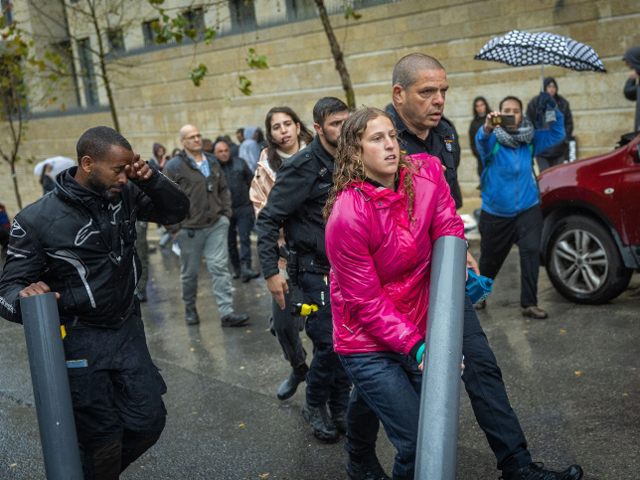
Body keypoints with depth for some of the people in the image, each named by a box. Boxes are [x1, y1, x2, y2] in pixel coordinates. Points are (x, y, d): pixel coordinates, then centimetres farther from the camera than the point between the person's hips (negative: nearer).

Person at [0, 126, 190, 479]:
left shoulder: (124, 194, -3)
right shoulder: (37, 220, -15)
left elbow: (177, 210, 6)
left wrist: (150, 180, -13)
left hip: (128, 330, 5)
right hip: (80, 341, -5)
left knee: (149, 422, 12)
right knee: (102, 441, 3)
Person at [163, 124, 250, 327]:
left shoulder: (212, 162, 12)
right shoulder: (173, 167, -4)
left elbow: (223, 190, 21)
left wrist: (226, 213, 10)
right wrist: (173, 228, -7)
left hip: (216, 225, 3)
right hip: (189, 229, -3)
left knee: (219, 267, -4)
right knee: (189, 272, 9)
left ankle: (227, 313, -4)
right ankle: (190, 309, 30)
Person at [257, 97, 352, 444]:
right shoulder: (303, 167, -15)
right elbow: (269, 218, -14)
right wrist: (270, 271, -17)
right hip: (315, 270, -6)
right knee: (329, 343, -4)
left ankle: (339, 408, 28)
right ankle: (315, 406, 21)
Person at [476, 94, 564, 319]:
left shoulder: (530, 140, 1)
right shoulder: (493, 140, -12)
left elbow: (556, 134, -2)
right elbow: (482, 141, -33)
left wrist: (553, 109, -19)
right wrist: (487, 128, -58)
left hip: (527, 209, 2)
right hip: (495, 213, -2)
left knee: (531, 251, -15)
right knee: (490, 259, 11)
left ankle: (529, 304, -7)